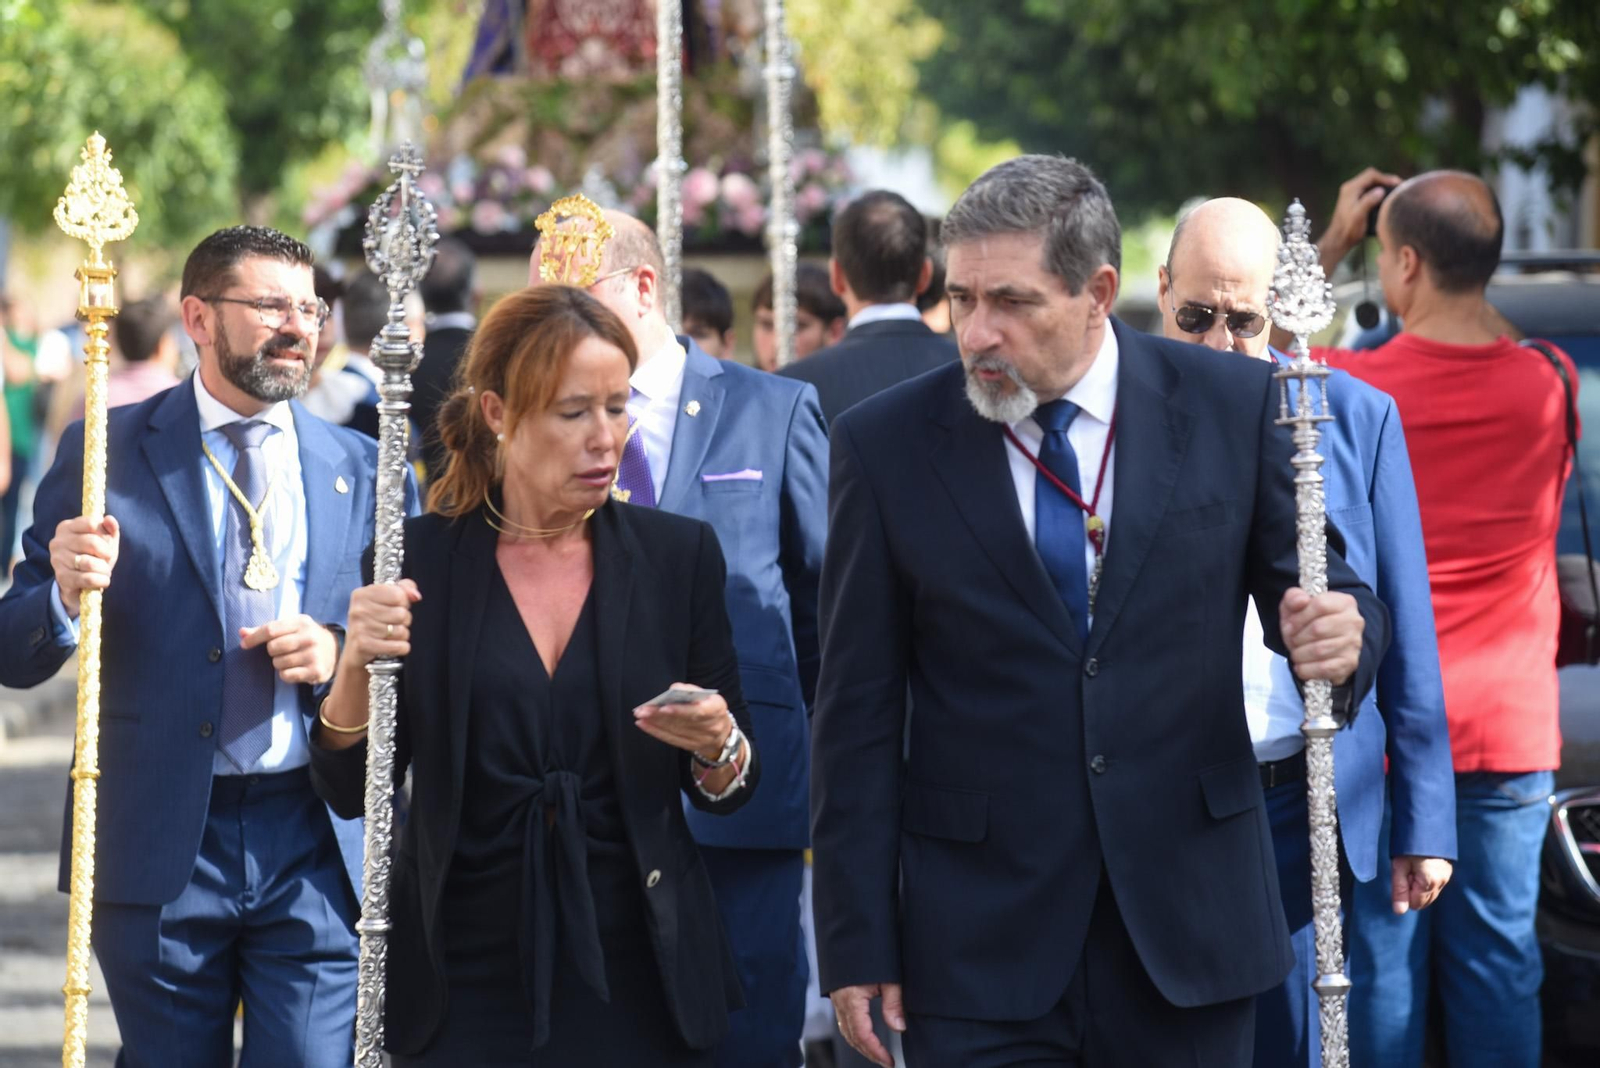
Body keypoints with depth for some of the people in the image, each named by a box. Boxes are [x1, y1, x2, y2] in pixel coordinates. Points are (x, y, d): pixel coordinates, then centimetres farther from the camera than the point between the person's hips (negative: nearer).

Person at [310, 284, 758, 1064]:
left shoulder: (677, 554, 2)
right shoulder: (419, 558, -2)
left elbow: (729, 791, 6)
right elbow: (348, 790, -1)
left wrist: (718, 747, -15)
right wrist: (357, 668, -18)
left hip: (637, 973, 1)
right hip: (465, 978, -1)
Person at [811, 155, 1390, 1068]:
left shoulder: (1234, 405, -1)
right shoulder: (889, 443, -2)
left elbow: (1322, 596, 6)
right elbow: (858, 716, 1)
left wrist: (1339, 637, -20)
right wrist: (858, 946, -2)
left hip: (1190, 924, 1)